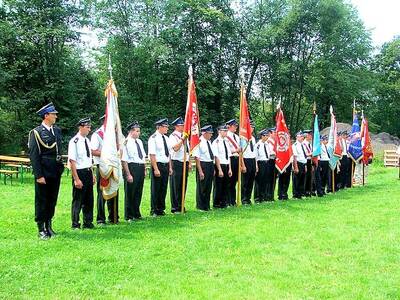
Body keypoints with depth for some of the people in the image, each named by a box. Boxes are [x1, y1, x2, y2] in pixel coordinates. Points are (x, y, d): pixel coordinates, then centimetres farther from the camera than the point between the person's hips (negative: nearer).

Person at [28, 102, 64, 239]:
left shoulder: (57, 130, 10)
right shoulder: (36, 132, -9)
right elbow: (34, 156, -12)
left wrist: (61, 167, 14)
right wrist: (39, 175, -15)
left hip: (56, 172, 6)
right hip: (43, 172, -6)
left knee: (52, 200, 13)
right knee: (41, 201, 3)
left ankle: (49, 226, 25)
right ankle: (41, 229, 12)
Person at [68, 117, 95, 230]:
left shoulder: (87, 140, 9)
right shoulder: (74, 141, -16)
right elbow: (72, 161, -19)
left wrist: (92, 174, 16)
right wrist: (76, 179, -21)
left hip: (88, 172, 8)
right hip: (79, 173, -8)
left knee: (89, 199, 15)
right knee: (77, 200, 3)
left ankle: (88, 223, 28)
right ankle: (75, 225, 16)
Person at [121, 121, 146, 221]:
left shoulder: (139, 142, 12)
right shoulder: (126, 143, -12)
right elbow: (124, 160, -16)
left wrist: (144, 170, 13)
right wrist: (128, 174, -19)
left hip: (141, 168, 8)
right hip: (132, 168, -8)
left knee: (138, 192, 16)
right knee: (130, 193, 3)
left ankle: (136, 214, 29)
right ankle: (129, 216, 14)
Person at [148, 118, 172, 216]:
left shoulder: (166, 138, 12)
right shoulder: (153, 138, -11)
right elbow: (152, 155, -16)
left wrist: (170, 167, 12)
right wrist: (156, 169, -20)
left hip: (166, 165, 7)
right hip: (158, 165, -7)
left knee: (163, 188, 12)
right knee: (156, 189, 1)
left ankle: (161, 209, 23)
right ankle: (154, 211, 11)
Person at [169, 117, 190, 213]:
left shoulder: (184, 136, 17)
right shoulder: (173, 136, -6)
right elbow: (175, 148, -22)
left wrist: (189, 163, 15)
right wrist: (182, 139, -24)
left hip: (185, 163, 7)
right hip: (176, 163, -7)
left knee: (183, 186, 9)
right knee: (176, 187, -2)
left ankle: (181, 206, 18)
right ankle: (175, 208, 5)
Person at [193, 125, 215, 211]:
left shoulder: (209, 142, 11)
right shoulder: (199, 142, -14)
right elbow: (197, 157, -18)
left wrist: (213, 169, 15)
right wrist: (200, 171, -21)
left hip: (211, 165, 8)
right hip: (203, 165, -8)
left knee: (209, 187, 14)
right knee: (202, 187, 2)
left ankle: (207, 206, 25)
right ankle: (201, 207, 13)